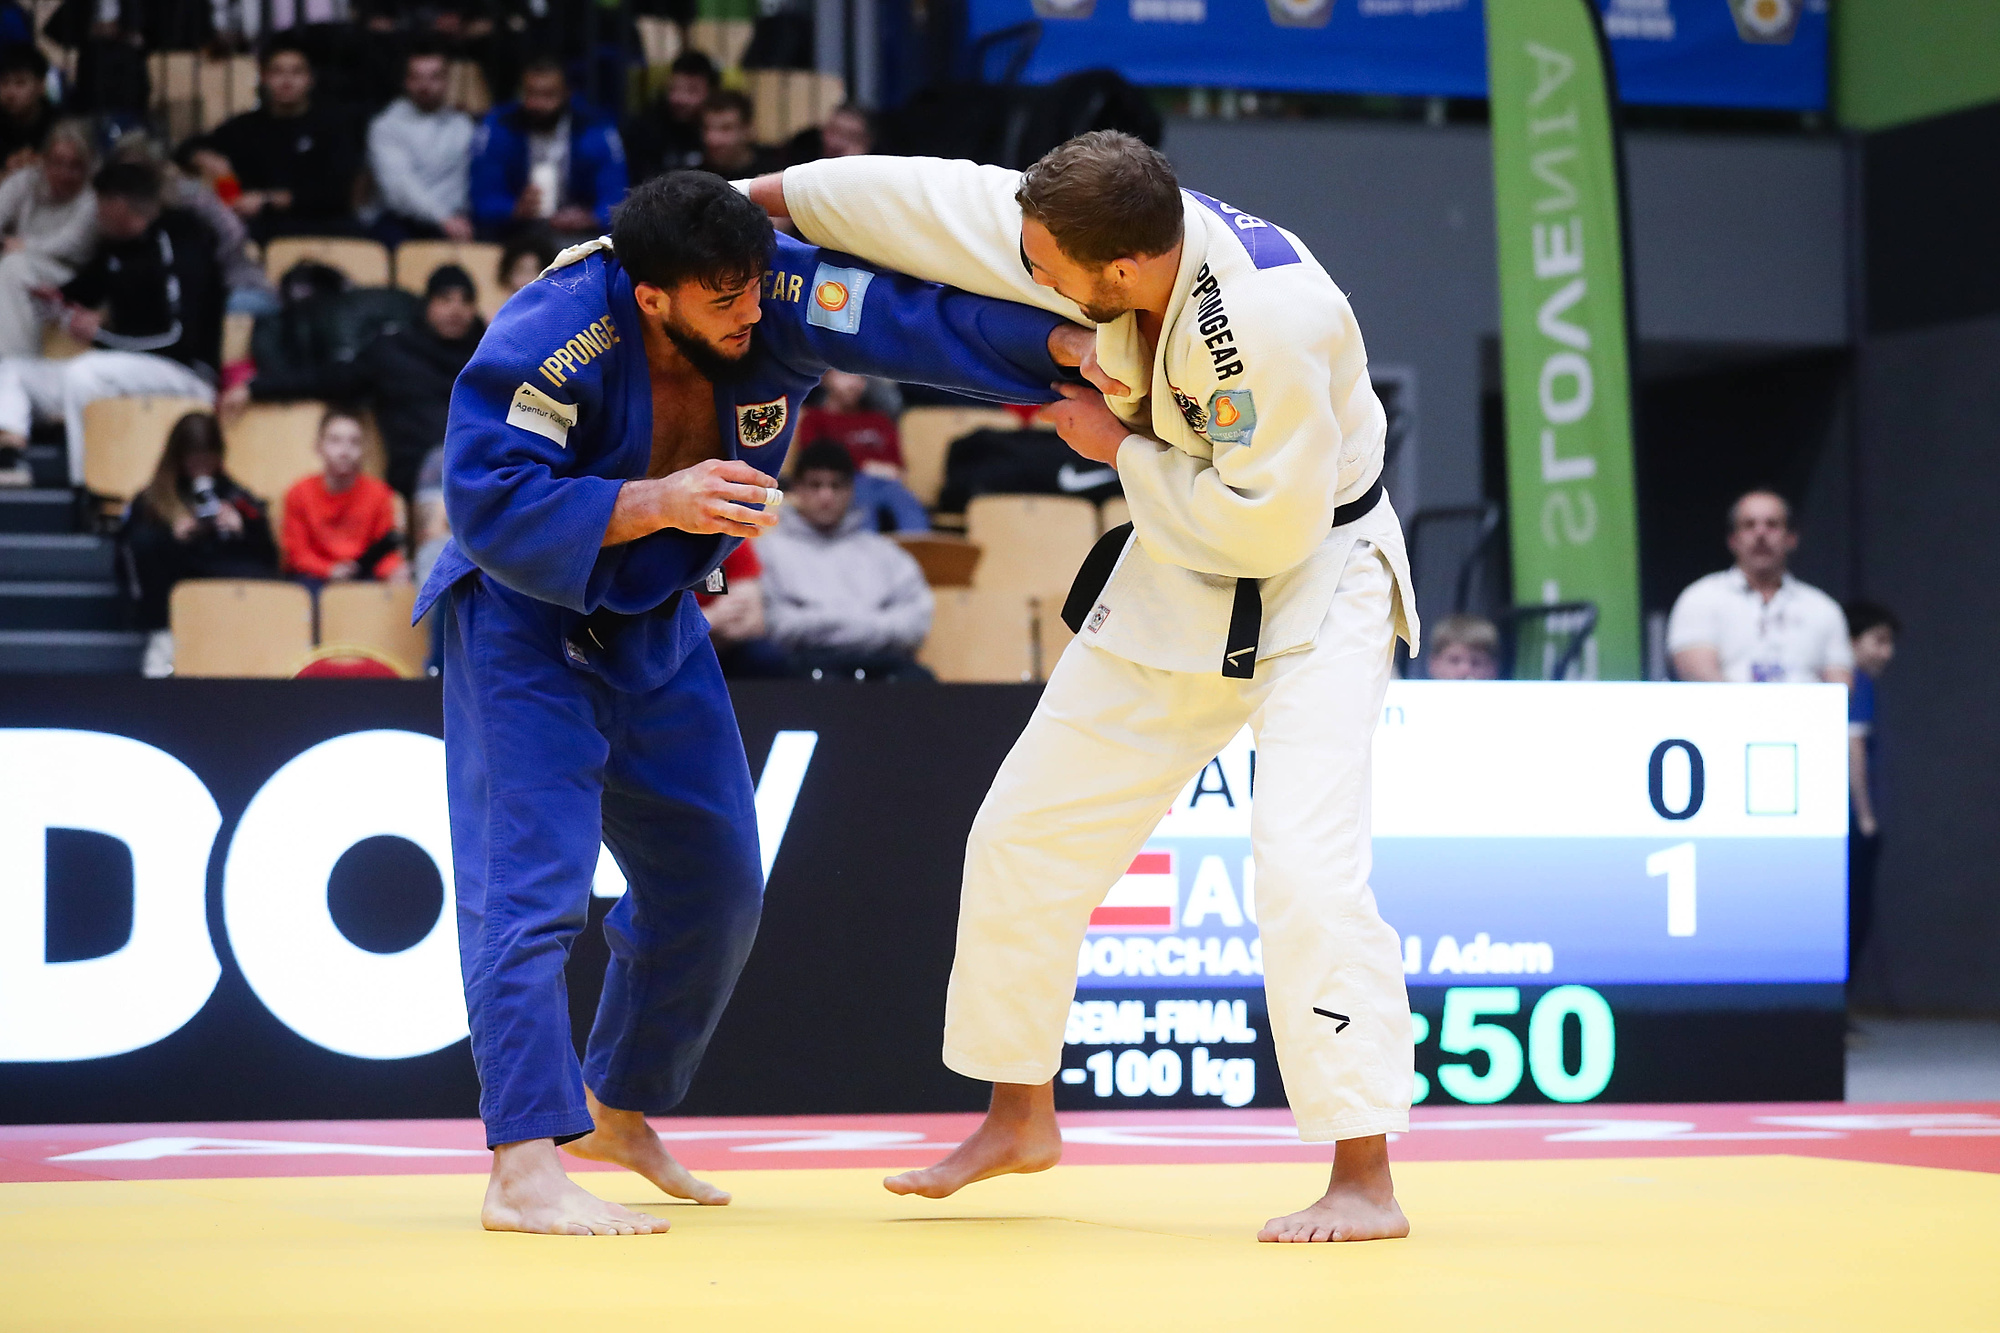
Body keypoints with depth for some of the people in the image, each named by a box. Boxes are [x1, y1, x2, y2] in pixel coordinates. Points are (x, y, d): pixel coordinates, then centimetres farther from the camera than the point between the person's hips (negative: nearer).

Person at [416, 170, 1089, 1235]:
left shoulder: (782, 297, -17)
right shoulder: (549, 338, -31)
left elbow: (927, 317, -21)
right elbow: (487, 504, -33)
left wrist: (1070, 343, -35)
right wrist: (658, 503, -40)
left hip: (656, 625, 7)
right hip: (524, 622, -7)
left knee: (712, 886, 14)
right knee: (531, 881, -18)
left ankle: (618, 1109, 32)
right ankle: (522, 1168, -20)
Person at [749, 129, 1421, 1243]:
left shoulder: (1272, 320, -35)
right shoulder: (1106, 235, -14)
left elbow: (1269, 527, -29)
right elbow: (936, 202, -3)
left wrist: (1120, 448, -18)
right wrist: (757, 196, 3)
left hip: (1316, 581, -8)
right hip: (1175, 581, 8)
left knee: (1306, 866, -23)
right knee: (1028, 835, 11)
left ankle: (1364, 1180, -15)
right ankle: (1021, 1119, 28)